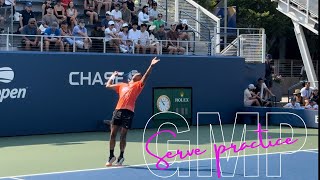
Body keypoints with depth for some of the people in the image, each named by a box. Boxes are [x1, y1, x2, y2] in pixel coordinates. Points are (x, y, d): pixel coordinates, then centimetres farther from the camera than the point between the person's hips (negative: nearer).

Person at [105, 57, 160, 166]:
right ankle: (111, 156, 14)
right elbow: (108, 86, 29)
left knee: (123, 136, 0)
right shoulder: (122, 85, 22)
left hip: (128, 112, -3)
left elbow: (145, 76, -3)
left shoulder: (138, 85, 11)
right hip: (118, 111, 3)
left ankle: (121, 157, 13)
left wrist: (151, 66, -15)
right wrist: (113, 76, 34)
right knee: (112, 134, 3)